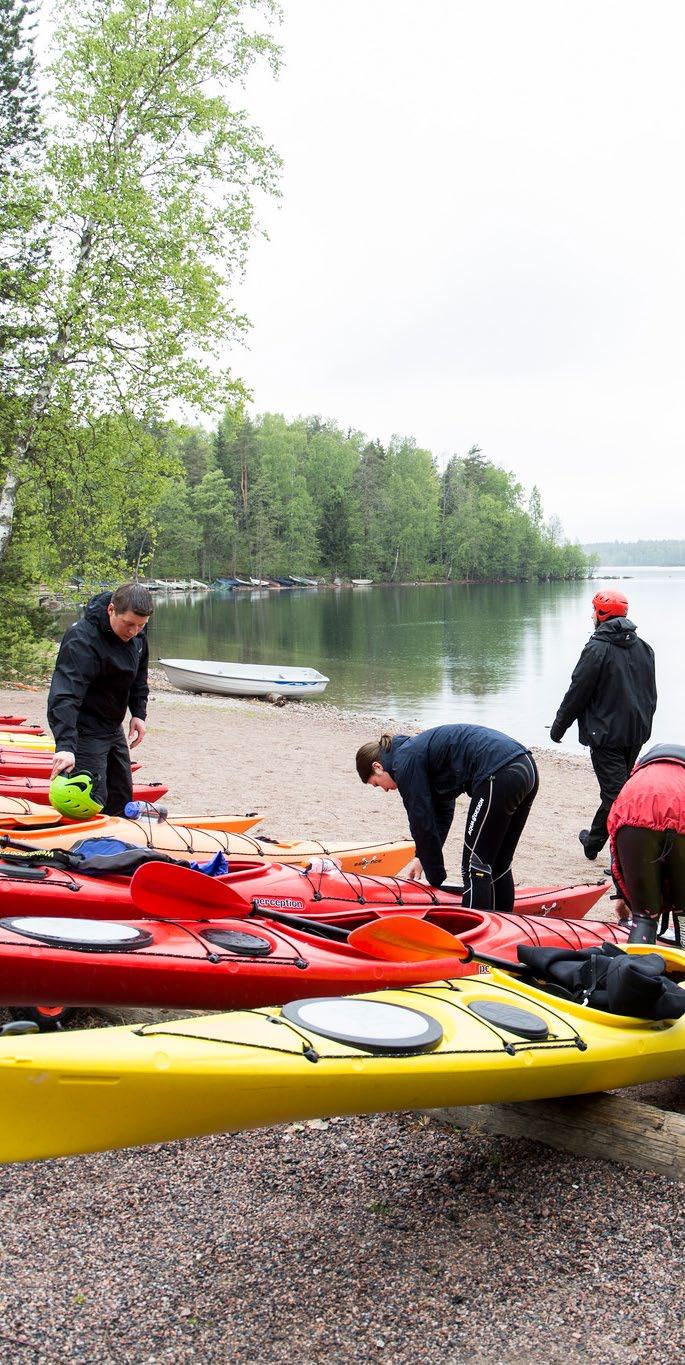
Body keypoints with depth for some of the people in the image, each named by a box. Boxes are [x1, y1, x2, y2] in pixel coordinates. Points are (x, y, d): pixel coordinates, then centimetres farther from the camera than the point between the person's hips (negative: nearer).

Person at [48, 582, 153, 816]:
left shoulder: (136, 633, -3)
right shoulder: (82, 640, -30)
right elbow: (64, 696, -39)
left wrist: (139, 713, 6)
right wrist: (65, 746, -48)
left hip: (114, 727, 8)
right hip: (84, 731, -8)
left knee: (122, 796, 16)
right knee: (94, 801, -10)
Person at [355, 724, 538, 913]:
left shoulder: (405, 762, -1)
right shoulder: (417, 750, 26)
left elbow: (421, 823, 0)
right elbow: (443, 812, 29)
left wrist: (435, 878, 9)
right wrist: (422, 858, 27)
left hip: (499, 776, -10)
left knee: (475, 867, 0)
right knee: (499, 866, 19)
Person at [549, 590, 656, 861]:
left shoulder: (597, 648, -14)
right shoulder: (644, 648, 9)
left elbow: (577, 693, -11)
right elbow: (651, 694, 17)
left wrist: (558, 727, 0)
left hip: (606, 734, -7)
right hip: (637, 734, 8)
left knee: (615, 793, -5)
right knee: (613, 789, 19)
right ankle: (594, 841, 31)